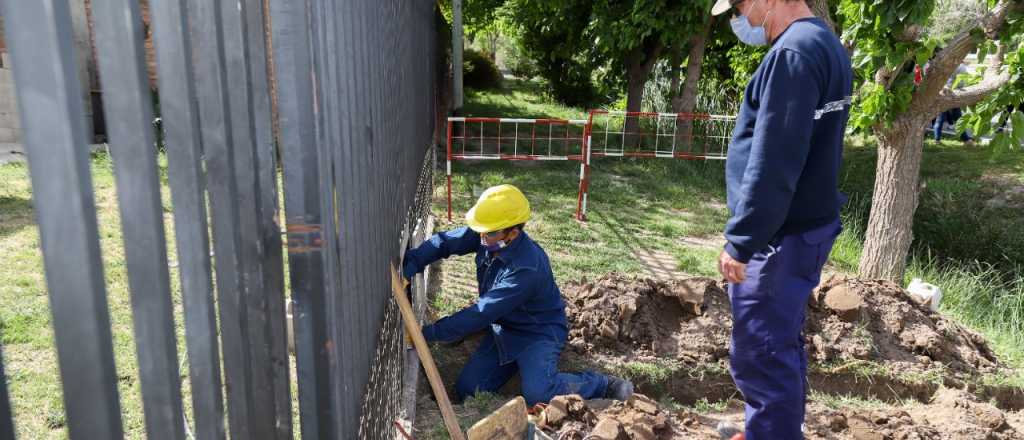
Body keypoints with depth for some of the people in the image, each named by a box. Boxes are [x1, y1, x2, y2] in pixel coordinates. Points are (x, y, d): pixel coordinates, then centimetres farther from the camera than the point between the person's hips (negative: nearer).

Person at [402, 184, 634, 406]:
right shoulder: (487, 238, -14)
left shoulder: (527, 269, -35)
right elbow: (444, 242, -7)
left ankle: (605, 385, -4)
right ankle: (518, 360, 23)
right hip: (502, 328, 7)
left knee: (537, 394, -29)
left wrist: (429, 333, -31)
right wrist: (410, 266, -25)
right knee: (466, 391, 0)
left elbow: (481, 313, -34)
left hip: (538, 331, -7)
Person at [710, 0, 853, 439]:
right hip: (806, 226, 10)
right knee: (779, 345, 20)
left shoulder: (793, 52, -19)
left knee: (758, 353, -1)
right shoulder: (826, 44, 13)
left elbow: (773, 164, -24)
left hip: (780, 237, -10)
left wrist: (741, 241, -19)